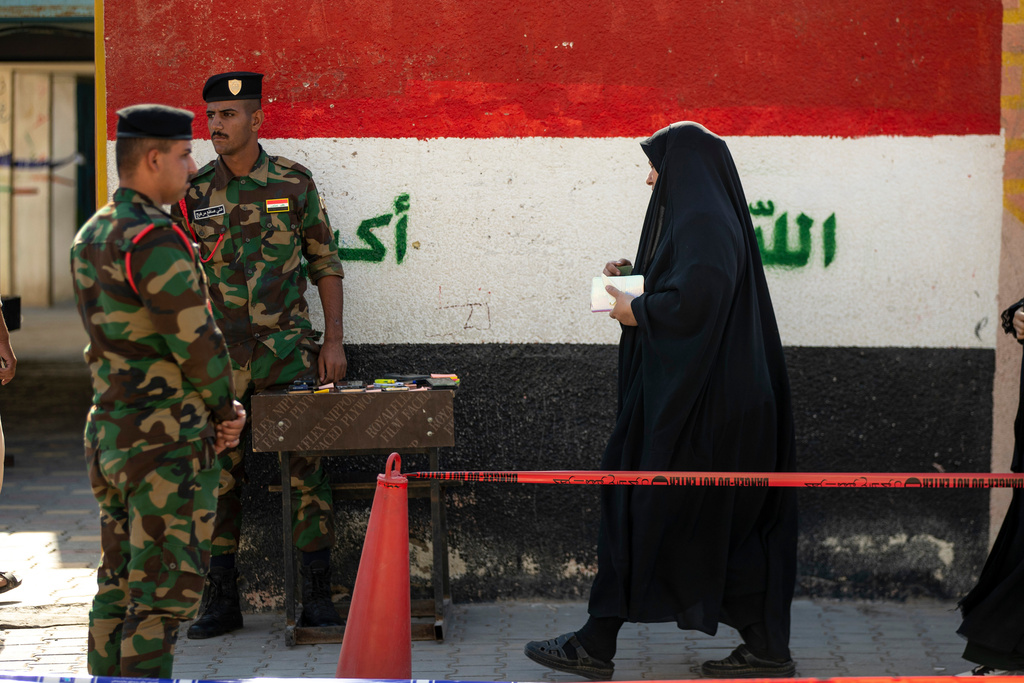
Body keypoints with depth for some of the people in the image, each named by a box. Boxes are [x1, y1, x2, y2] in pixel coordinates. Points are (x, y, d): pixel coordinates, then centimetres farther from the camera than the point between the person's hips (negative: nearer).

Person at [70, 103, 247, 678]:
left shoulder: (92, 236, 13)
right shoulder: (153, 239, -18)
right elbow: (196, 338, -18)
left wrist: (216, 408, 9)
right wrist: (225, 407, 1)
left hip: (110, 432, 9)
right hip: (168, 443, -9)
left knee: (121, 584, 14)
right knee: (166, 588, -5)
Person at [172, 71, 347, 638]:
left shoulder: (293, 183, 0)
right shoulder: (194, 192, 4)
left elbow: (325, 263, 5)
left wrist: (333, 339, 0)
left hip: (287, 351, -2)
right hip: (219, 354, 2)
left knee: (306, 469, -3)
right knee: (218, 477, 4)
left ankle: (317, 594, 5)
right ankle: (221, 600, 12)